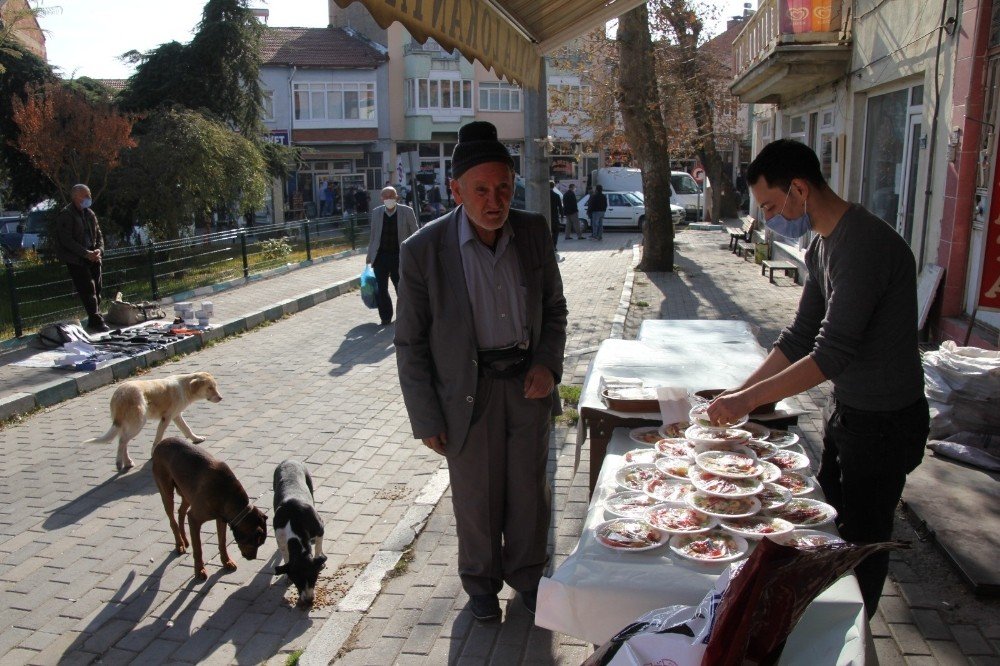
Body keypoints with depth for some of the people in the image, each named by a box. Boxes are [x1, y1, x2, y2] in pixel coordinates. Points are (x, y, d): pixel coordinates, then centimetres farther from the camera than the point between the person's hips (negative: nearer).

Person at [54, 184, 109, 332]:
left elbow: (98, 234, 16)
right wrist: (86, 253, -19)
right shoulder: (66, 215, -9)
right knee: (88, 290, -12)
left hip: (92, 258, 7)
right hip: (75, 260, -7)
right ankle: (96, 321, -12)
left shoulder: (89, 214, 13)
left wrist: (99, 250, -4)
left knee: (96, 290, 6)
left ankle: (95, 321, 15)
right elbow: (67, 240, -15)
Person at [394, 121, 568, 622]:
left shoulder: (534, 232, -5)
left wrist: (548, 362, -7)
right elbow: (410, 344, -9)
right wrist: (426, 420, -8)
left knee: (529, 490, 16)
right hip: (468, 392, -3)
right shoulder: (423, 250, -16)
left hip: (528, 382, 3)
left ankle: (526, 575, 41)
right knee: (477, 497, 14)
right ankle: (480, 582, 40)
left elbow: (554, 306, 9)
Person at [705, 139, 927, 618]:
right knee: (827, 528, 20)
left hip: (884, 420, -9)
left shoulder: (864, 244, -26)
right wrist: (740, 390, 4)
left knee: (861, 542, 6)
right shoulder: (822, 245, 5)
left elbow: (832, 354, -31)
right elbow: (800, 337, 10)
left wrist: (749, 399, -28)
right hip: (847, 410, 9)